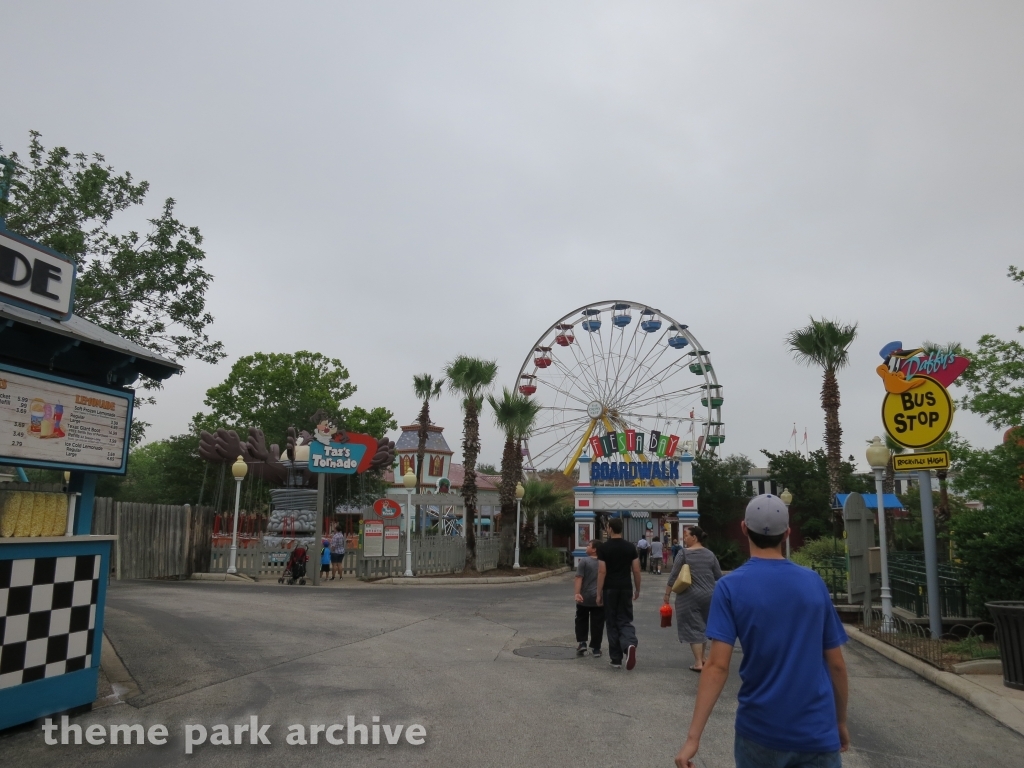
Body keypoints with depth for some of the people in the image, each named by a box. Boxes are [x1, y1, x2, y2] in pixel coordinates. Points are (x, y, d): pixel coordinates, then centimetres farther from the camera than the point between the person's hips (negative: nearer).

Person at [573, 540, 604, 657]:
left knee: (581, 621, 15)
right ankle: (596, 649, 8)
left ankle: (582, 642, 6)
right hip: (600, 599, 3)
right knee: (597, 623, 7)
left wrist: (577, 593, -19)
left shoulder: (584, 561, -9)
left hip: (585, 598, -3)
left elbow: (579, 578, -16)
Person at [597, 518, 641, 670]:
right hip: (625, 589, 2)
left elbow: (602, 572, -11)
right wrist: (637, 590, 16)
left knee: (612, 624, 8)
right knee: (625, 621, 9)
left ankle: (616, 659, 11)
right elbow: (636, 571, 3)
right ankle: (630, 644, -21)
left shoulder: (604, 548, -8)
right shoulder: (630, 547, 3)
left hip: (610, 590, -2)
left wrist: (599, 594, -5)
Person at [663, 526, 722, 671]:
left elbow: (673, 576, -9)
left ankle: (698, 663, -2)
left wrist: (667, 594, -1)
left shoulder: (683, 553, -9)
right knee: (702, 626, 20)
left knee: (693, 628, 2)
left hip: (690, 596, -5)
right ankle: (702, 658, 29)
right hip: (709, 596, 5)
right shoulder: (710, 554, 4)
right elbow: (719, 576, 8)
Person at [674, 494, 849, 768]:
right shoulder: (814, 582, -1)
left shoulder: (730, 586, -10)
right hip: (817, 732, 1)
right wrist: (841, 722, 18)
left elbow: (718, 666, -17)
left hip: (761, 731, -1)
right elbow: (836, 664, 3)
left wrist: (693, 737, -15)